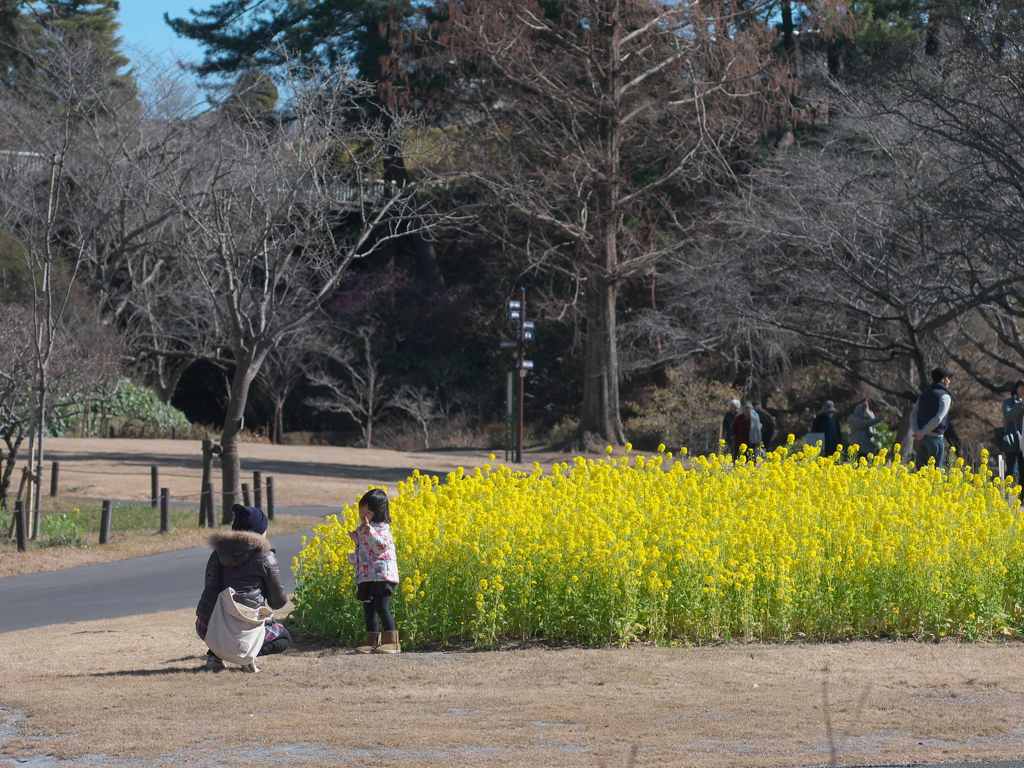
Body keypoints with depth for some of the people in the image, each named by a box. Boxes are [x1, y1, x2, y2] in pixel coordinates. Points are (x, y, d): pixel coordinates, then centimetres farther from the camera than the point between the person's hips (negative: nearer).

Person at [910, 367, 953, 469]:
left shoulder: (924, 395, 16)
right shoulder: (945, 397, -6)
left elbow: (913, 415, 5)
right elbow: (938, 418, -20)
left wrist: (916, 433, -8)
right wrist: (923, 433, -17)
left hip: (921, 438, 6)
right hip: (935, 438, -6)